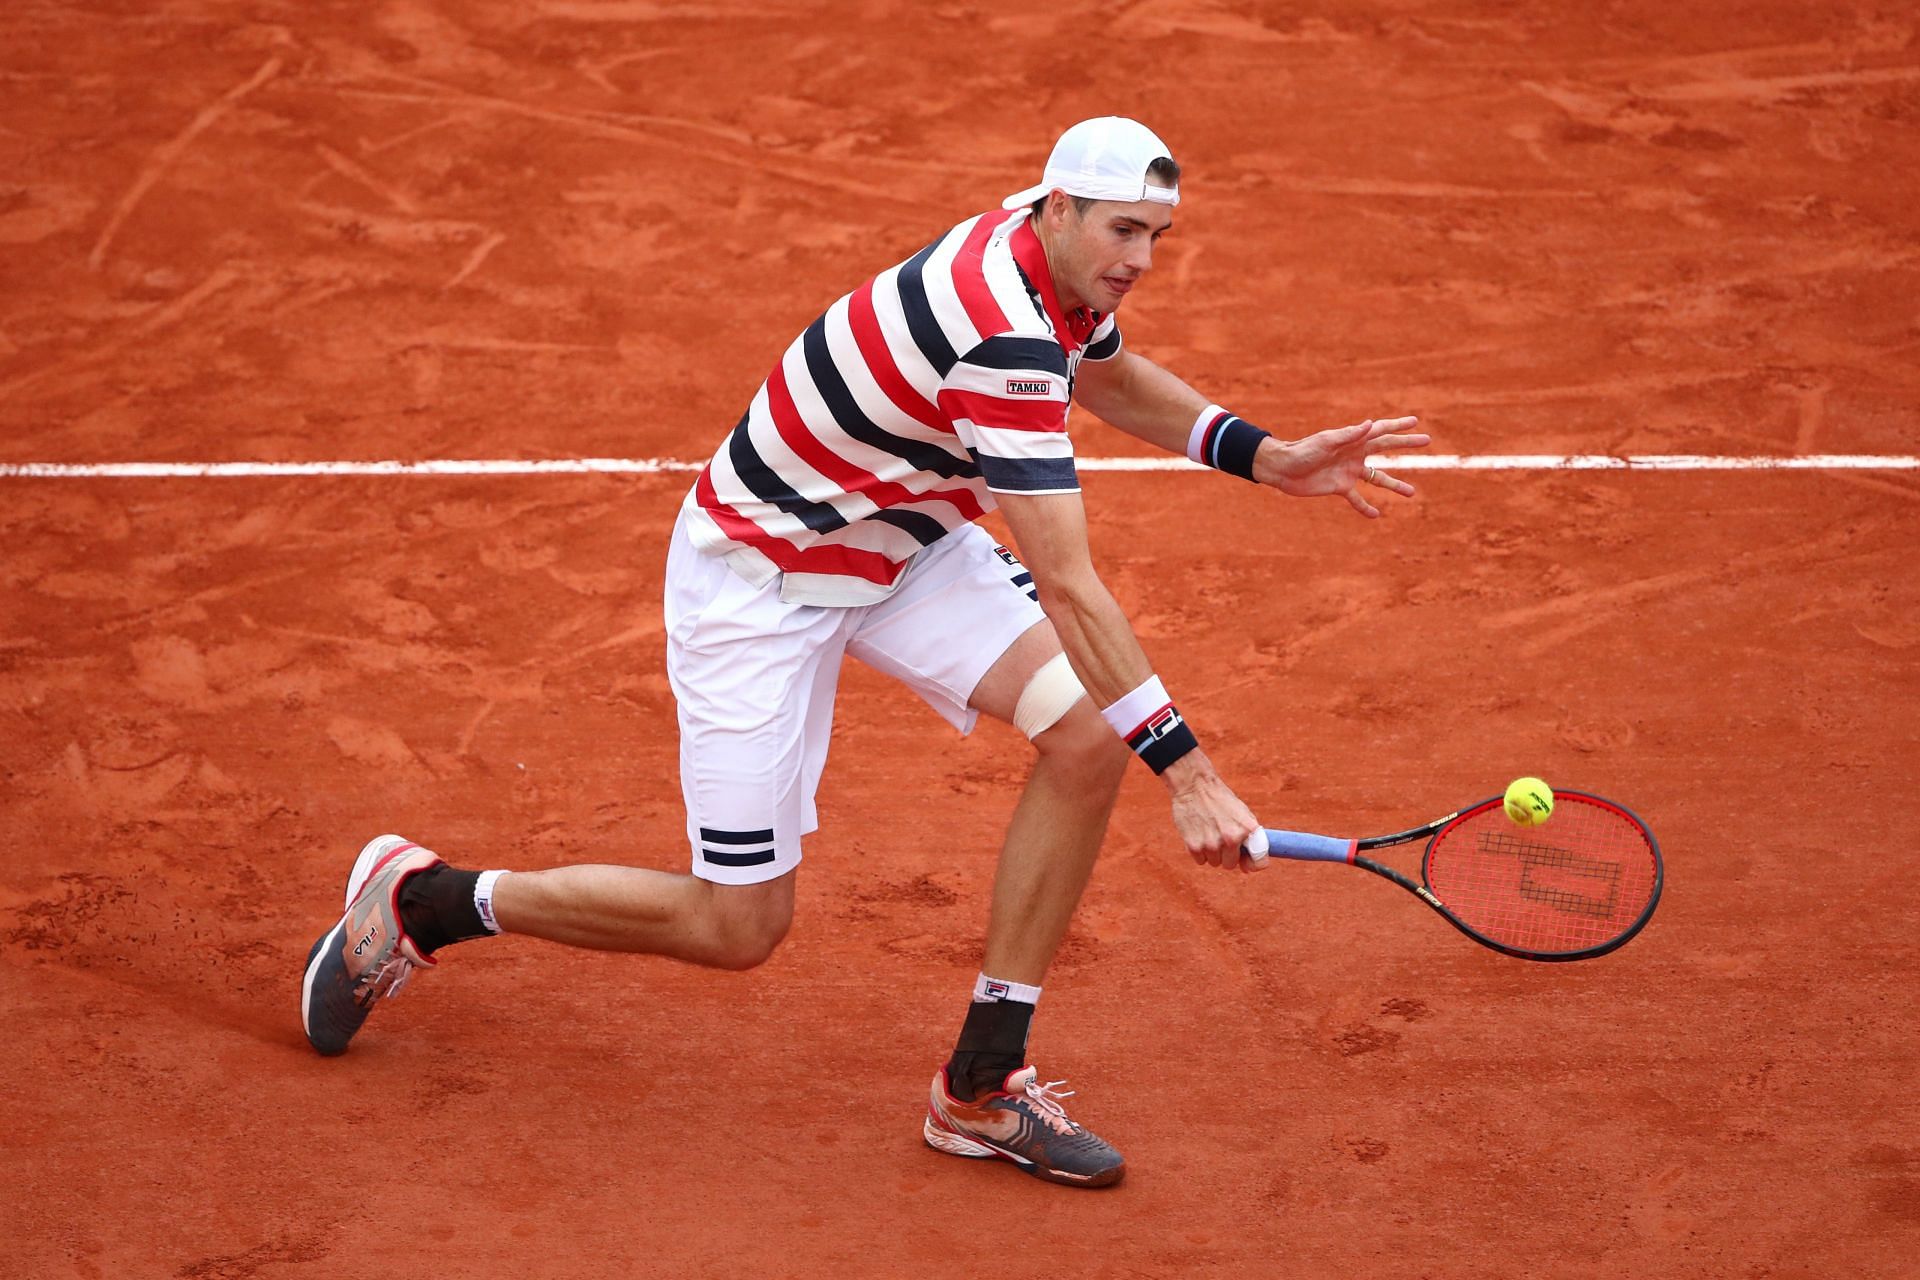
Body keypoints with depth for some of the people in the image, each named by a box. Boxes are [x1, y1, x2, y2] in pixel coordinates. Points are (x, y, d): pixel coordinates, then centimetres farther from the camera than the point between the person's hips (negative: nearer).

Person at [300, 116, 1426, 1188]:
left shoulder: (1059, 265, -6)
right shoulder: (1001, 336, -34)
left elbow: (1115, 378, 20)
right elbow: (1068, 591, -36)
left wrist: (1268, 458, 7)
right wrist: (1186, 773, -36)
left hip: (900, 540, 9)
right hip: (758, 572, -9)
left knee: (1087, 733, -13)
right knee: (738, 929, -3)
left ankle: (983, 1085, -2)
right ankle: (422, 899, 18)